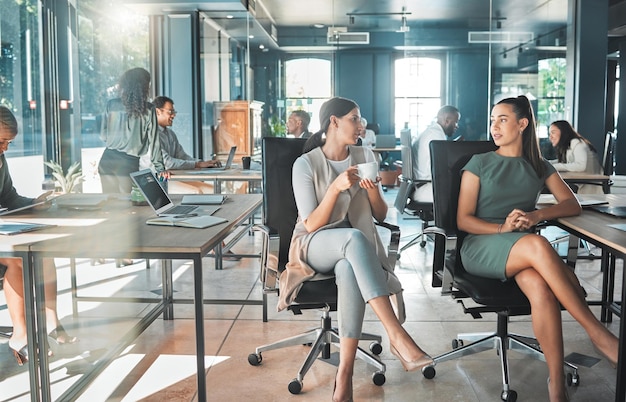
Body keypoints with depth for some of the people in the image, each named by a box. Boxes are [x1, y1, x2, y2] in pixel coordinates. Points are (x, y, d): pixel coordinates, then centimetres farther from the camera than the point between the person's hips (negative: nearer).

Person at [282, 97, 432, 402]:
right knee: (355, 238, -39)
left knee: (349, 270, -38)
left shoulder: (366, 156, 6)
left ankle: (345, 375, -36)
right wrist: (336, 188, -24)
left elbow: (381, 216, 8)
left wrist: (374, 191, -13)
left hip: (354, 246, 2)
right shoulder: (305, 164, -6)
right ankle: (396, 335, -41)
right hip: (315, 246, -2)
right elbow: (311, 224, -11)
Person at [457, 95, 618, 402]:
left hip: (524, 250, 3)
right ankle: (598, 333, -32)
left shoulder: (539, 166, 16)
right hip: (481, 246, -3)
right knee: (537, 245, -37)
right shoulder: (479, 163, 7)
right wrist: (502, 228, -18)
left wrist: (537, 215, -14)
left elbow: (573, 205, 6)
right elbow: (463, 220, 0)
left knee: (539, 287, -36)